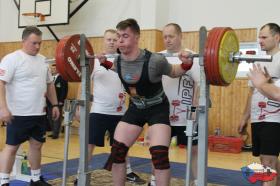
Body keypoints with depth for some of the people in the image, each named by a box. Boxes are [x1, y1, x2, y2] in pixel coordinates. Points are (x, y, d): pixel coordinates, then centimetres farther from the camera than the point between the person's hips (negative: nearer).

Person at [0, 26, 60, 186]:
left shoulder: (43, 60, 11)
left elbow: (49, 84, 19)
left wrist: (55, 104, 14)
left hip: (39, 113, 7)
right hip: (19, 113, -7)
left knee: (37, 144, 14)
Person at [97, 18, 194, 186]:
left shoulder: (154, 61, -28)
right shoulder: (118, 61, -11)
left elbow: (174, 72, -9)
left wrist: (186, 64, -26)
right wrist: (104, 63, 6)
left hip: (158, 109, -5)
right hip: (135, 108, 5)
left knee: (159, 154, -17)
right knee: (117, 151, 2)